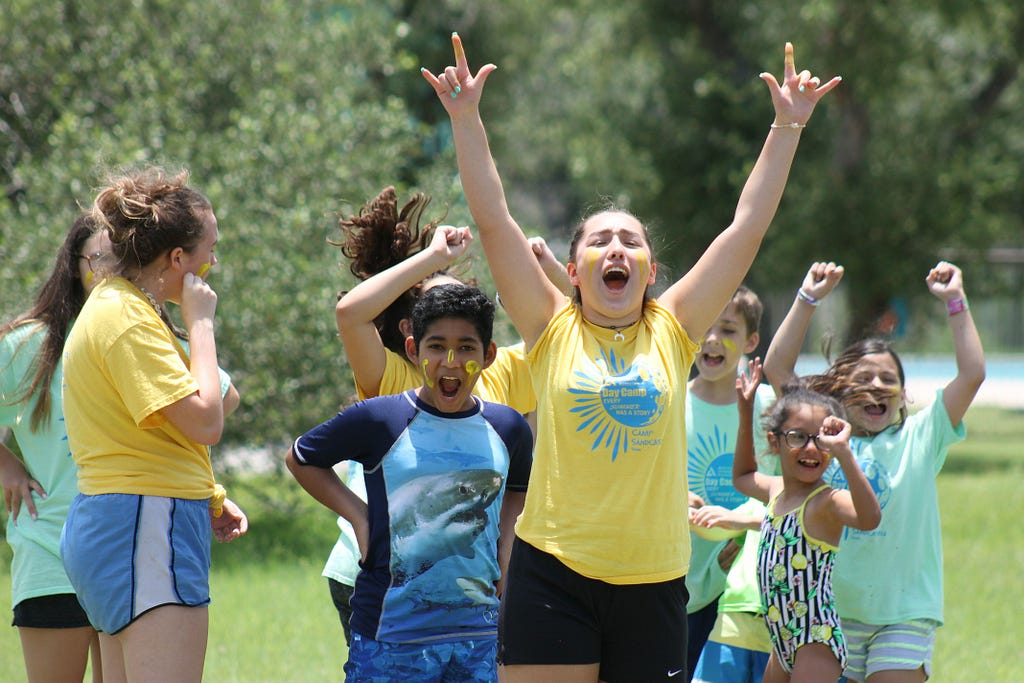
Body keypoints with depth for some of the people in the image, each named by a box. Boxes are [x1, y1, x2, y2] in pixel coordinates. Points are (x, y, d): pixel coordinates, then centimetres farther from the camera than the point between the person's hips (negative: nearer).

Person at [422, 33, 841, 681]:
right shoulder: (553, 330, 4)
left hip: (653, 583, 2)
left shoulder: (671, 332, 7)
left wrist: (788, 127, 6)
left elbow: (748, 227, 7)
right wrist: (466, 118, -6)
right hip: (553, 573, -2)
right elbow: (494, 220, -1)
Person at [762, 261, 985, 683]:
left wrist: (955, 302, -4)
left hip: (903, 612, -2)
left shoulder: (919, 439, 4)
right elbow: (776, 368, 3)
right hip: (832, 611, 2)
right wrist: (807, 300, 1)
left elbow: (972, 374, -3)